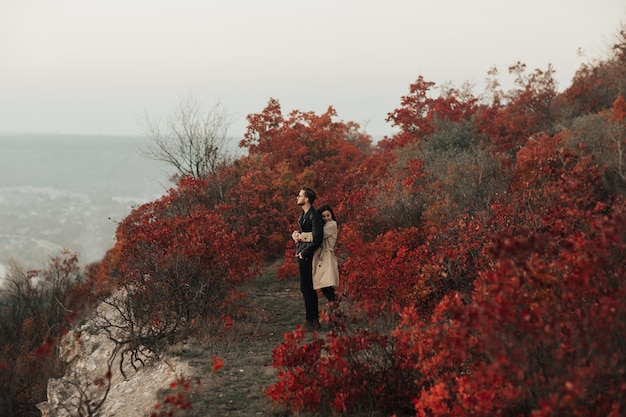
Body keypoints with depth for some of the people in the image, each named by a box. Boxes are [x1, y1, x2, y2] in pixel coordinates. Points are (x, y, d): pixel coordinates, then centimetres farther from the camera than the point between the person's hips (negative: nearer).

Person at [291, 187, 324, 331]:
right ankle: (314, 319, 22)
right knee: (309, 288, 14)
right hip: (302, 254, 10)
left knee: (306, 288, -6)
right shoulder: (304, 213, 12)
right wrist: (295, 234, 2)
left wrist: (303, 254, -16)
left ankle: (311, 320, 0)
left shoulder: (314, 215, -17)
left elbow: (317, 239, -21)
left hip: (307, 256, -10)